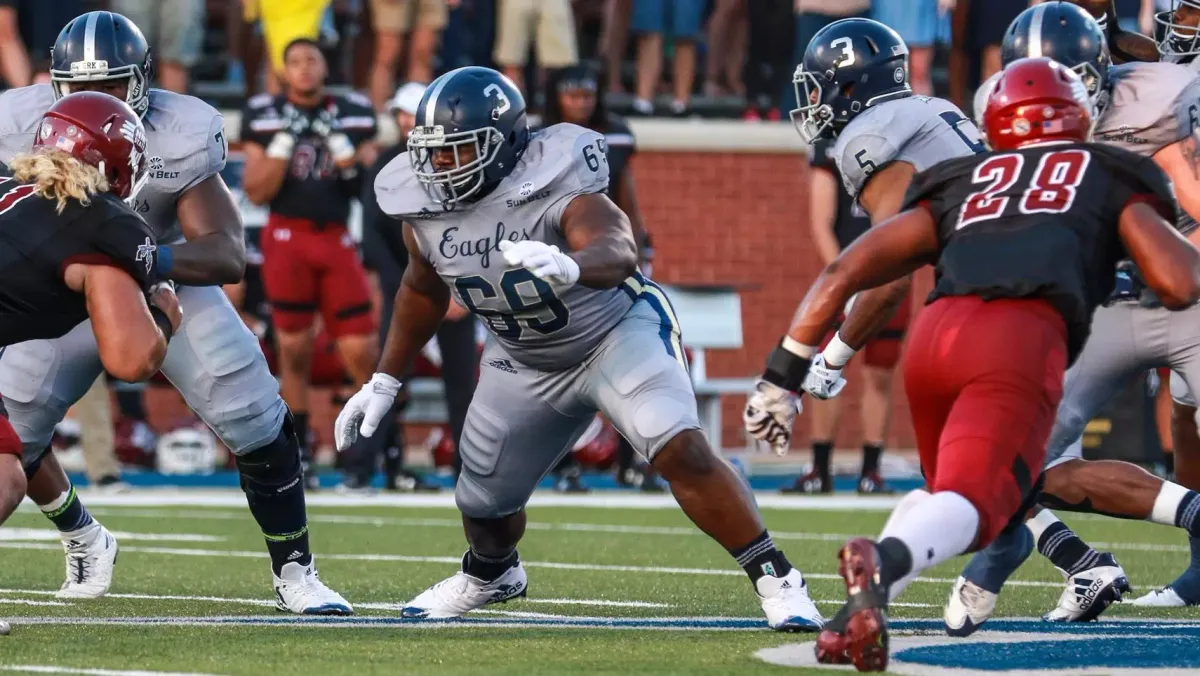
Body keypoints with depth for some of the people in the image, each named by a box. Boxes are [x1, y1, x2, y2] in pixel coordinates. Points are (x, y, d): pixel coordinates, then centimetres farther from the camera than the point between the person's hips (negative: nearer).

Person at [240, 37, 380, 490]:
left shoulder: (353, 115, 7)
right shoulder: (266, 117, 3)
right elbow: (257, 193, -2)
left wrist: (342, 146, -10)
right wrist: (283, 143, -12)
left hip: (338, 240, 1)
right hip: (287, 238, -1)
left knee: (361, 349, -2)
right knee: (294, 349, 1)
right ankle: (298, 454, 9)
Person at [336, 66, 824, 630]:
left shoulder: (559, 192, -32)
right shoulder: (426, 213, -13)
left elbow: (619, 254, -53)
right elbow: (423, 291, 9)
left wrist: (567, 266, -75)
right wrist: (385, 382, 11)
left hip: (619, 331, -6)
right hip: (527, 364, 6)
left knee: (680, 451, -28)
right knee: (484, 502, 13)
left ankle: (776, 581, -18)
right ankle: (489, 575, 50)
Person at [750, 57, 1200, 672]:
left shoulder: (958, 188, 33)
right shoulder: (1112, 181, 26)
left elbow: (843, 273, 23)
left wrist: (783, 375, 25)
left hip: (937, 330, 4)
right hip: (1022, 342, -4)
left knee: (943, 487, 25)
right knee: (971, 503, -13)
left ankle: (864, 597, -4)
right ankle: (883, 565, -48)